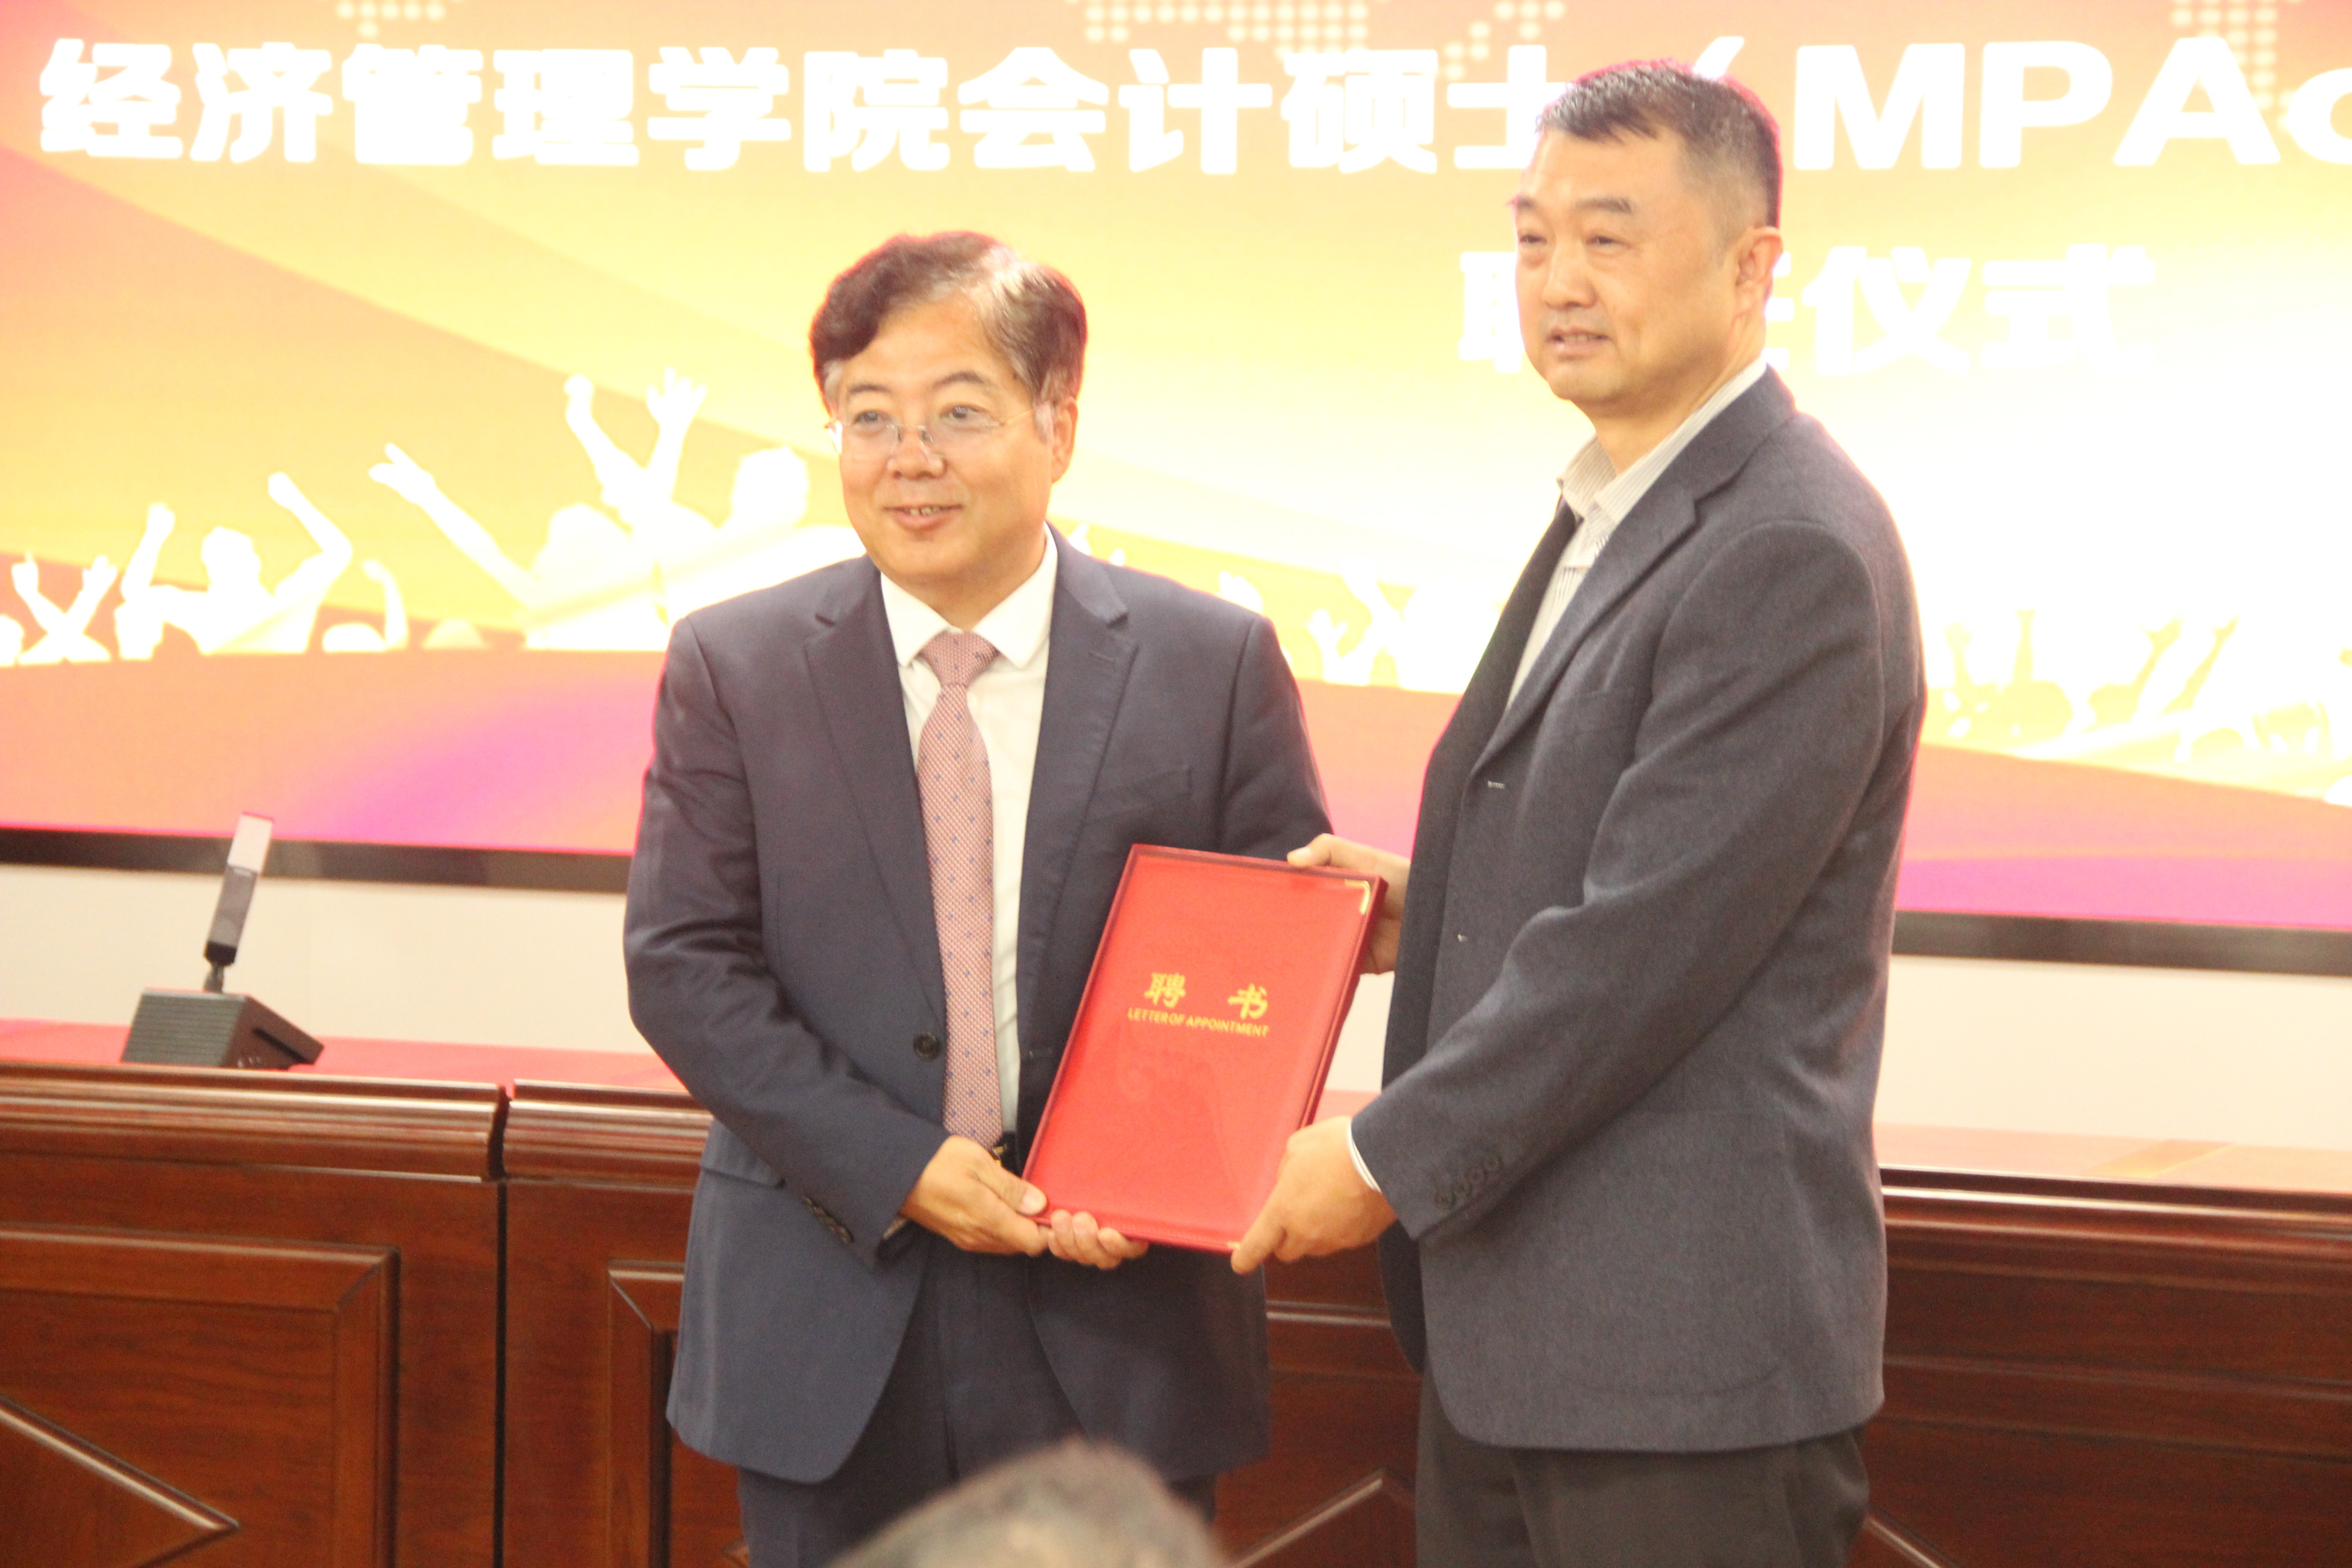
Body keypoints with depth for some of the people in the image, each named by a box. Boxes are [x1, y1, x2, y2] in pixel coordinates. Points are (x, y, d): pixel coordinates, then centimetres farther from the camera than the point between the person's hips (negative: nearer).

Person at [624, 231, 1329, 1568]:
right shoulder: (732, 667, 2)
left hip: (1118, 1327, 0)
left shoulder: (1216, 664, 0)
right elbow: (685, 966, -2)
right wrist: (894, 1168, -13)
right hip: (828, 1329, 1)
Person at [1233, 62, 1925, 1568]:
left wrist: (1389, 1159, -14)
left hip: (1680, 1347, -9)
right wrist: (1433, 902, 4)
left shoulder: (1795, 552, -17)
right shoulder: (1607, 517, 15)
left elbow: (1651, 941, -21)